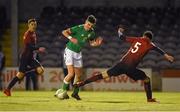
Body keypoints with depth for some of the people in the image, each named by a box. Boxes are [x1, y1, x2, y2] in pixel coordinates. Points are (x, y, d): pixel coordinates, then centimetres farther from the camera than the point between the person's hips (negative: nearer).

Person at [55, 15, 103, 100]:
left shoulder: (92, 32, -1)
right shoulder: (78, 28, -19)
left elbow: (91, 43, 13)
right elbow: (64, 32, -19)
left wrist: (97, 43, -9)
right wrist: (71, 38, -35)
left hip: (78, 53, 6)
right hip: (69, 51, -6)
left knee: (78, 75, 8)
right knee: (71, 73, -16)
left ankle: (75, 93, 26)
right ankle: (63, 91, 0)